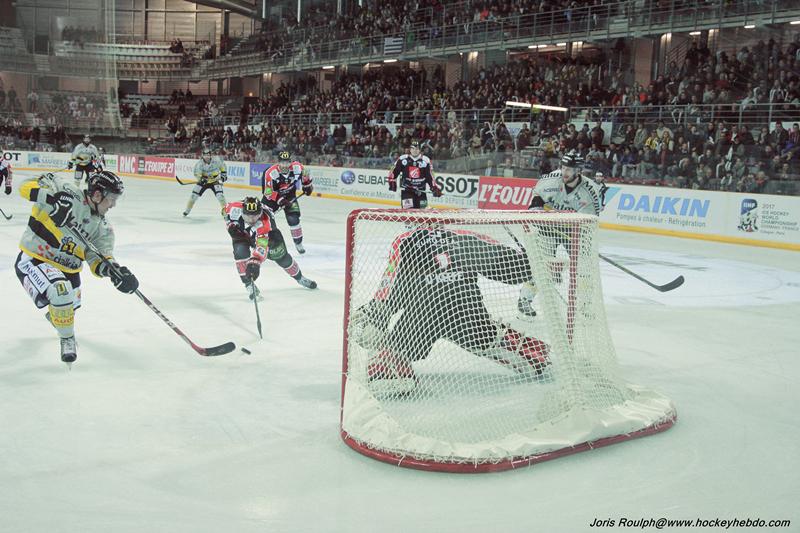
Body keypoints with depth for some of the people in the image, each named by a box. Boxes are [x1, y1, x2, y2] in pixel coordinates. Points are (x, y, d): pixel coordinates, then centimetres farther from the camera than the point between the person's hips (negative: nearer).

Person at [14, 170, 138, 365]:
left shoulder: (103, 227, -2)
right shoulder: (68, 194, -21)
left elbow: (98, 259, -9)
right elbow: (26, 187, -26)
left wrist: (113, 270, -30)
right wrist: (51, 198, -44)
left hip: (66, 268, 8)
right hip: (33, 259, -7)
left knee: (71, 304, 27)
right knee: (61, 291, -33)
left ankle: (54, 315, 68)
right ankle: (67, 339, -6)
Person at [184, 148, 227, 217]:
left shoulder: (216, 160, -19)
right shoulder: (199, 163, -21)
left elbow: (222, 165, 1)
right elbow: (196, 174, -23)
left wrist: (224, 174, -2)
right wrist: (200, 179, -42)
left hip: (215, 180, -1)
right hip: (204, 181, 1)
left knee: (220, 194, -20)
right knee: (194, 194, -5)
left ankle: (224, 210, -6)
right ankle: (187, 210, 13)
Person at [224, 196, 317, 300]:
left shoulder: (265, 222, -46)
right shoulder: (235, 208, -37)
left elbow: (262, 246, -54)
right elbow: (226, 210, -10)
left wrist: (254, 262, -69)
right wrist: (231, 225, -22)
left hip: (266, 234, -1)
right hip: (241, 233, 2)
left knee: (281, 256, 5)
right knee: (240, 251, -28)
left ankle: (299, 278, 33)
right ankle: (248, 283, -15)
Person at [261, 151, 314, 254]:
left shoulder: (297, 167, -22)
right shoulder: (271, 173, -31)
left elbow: (304, 175, 3)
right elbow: (269, 192, -25)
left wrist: (308, 186, 13)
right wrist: (281, 200, -29)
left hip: (290, 195, 2)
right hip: (273, 195, -2)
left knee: (293, 218, -6)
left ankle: (298, 243, 11)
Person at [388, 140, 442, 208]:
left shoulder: (425, 160, -1)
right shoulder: (402, 159, -2)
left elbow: (430, 176, 0)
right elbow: (394, 172, 6)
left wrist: (434, 188, -9)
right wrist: (392, 182, -3)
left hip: (420, 190, 2)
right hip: (406, 189, -2)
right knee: (408, 210, -16)